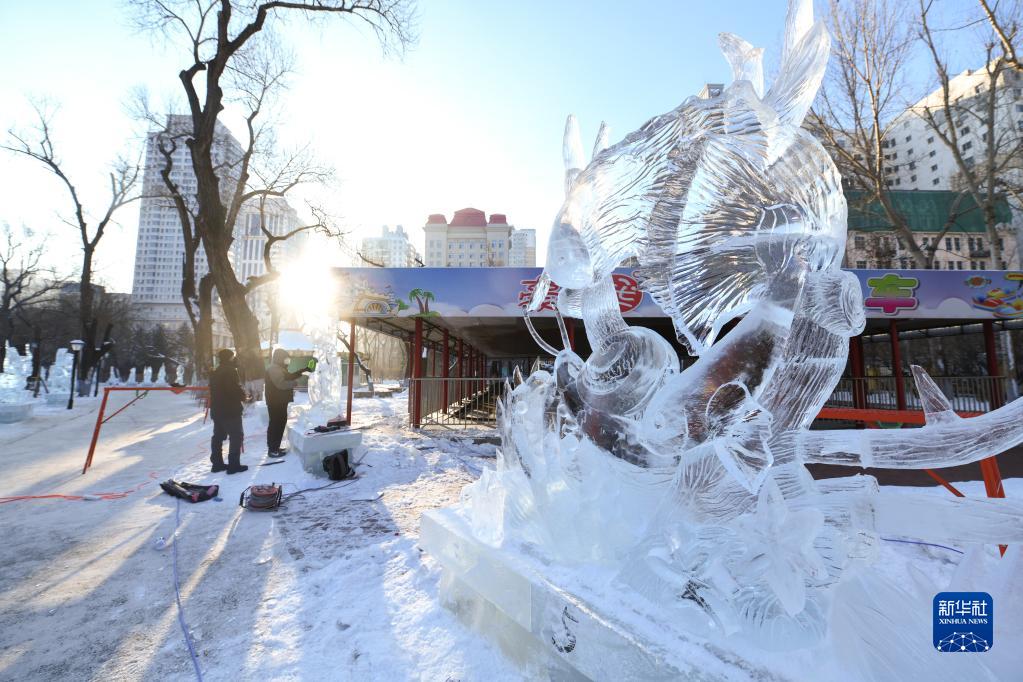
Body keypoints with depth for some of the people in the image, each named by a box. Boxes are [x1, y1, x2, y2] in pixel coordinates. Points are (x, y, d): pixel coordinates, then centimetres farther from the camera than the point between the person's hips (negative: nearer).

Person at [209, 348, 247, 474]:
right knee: (236, 436, -3)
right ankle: (234, 465, -2)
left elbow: (213, 390, 18)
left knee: (218, 436, 14)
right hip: (231, 410, -9)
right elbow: (236, 389, -22)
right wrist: (243, 395, -3)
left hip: (217, 410, 9)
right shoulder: (231, 370, -13)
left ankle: (217, 463, 21)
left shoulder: (215, 372, 16)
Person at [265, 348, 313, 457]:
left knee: (280, 423, 16)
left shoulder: (279, 368, 16)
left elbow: (289, 376, 24)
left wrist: (304, 370, 16)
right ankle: (272, 450, 3)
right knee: (275, 424, -5)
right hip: (275, 402, -11)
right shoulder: (274, 369, -19)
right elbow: (281, 384, -29)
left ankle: (275, 447, 25)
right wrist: (295, 382, -16)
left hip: (280, 401, 11)